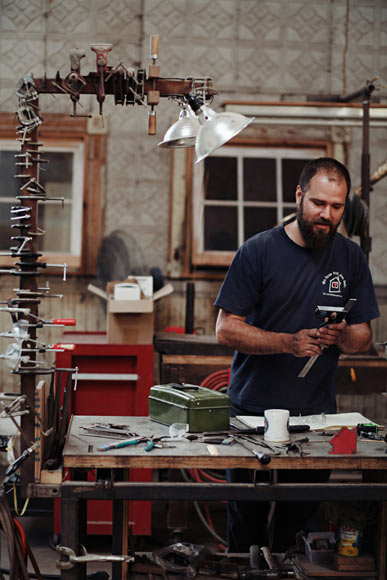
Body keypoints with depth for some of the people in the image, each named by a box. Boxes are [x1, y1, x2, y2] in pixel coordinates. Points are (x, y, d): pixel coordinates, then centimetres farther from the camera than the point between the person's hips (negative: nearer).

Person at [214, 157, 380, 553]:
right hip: (253, 410, -2)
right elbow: (226, 330, -7)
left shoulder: (351, 258, 6)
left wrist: (342, 335, -15)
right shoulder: (258, 251, -5)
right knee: (246, 521, 4)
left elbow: (364, 339, 9)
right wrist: (289, 343, -20)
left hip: (317, 415, 2)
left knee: (301, 520, 4)